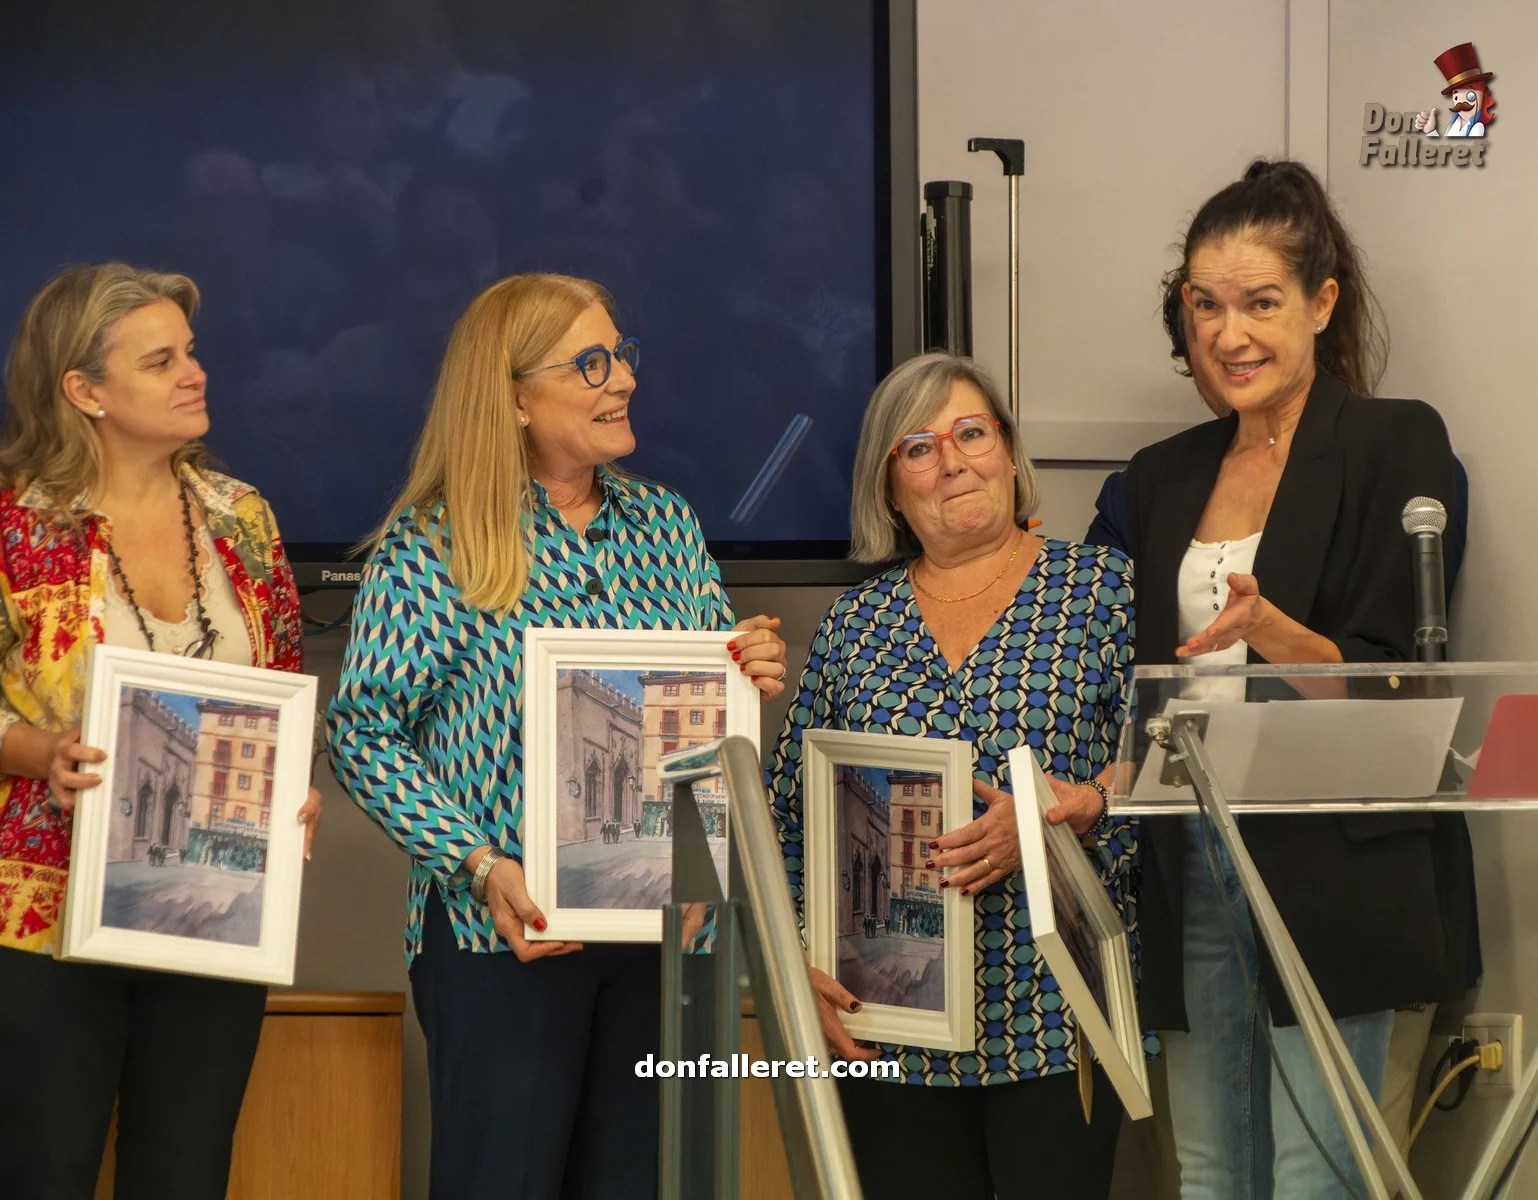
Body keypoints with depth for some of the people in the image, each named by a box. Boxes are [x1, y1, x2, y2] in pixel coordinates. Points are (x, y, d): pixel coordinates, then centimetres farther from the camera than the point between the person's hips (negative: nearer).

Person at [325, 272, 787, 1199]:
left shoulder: (667, 523, 11)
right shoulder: (431, 548, -5)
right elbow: (366, 737, -9)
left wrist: (751, 678, -5)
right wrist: (481, 865, -18)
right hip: (508, 929, -5)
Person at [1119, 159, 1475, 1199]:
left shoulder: (1394, 443, -2)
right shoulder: (1162, 479, 16)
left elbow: (1393, 678, -9)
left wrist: (1276, 634, -27)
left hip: (1333, 874, -6)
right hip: (1194, 872, 6)